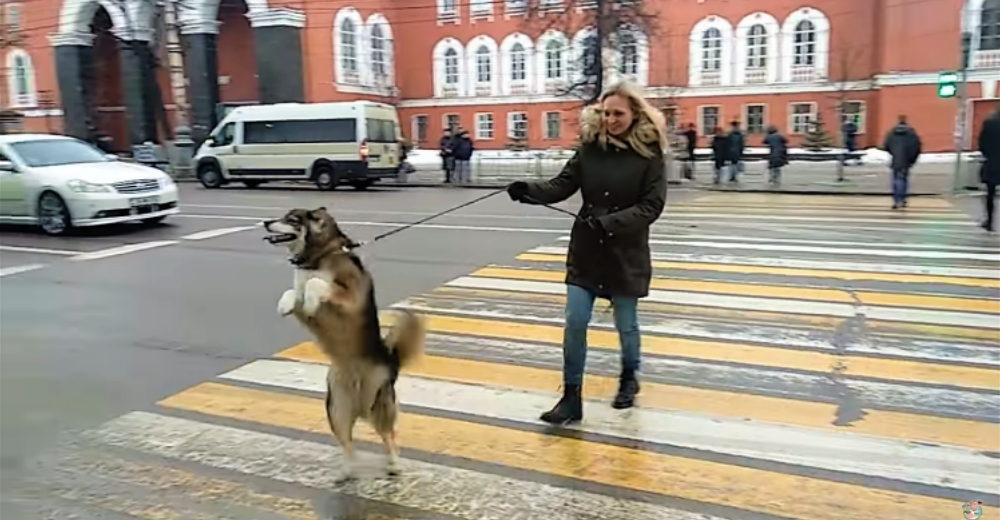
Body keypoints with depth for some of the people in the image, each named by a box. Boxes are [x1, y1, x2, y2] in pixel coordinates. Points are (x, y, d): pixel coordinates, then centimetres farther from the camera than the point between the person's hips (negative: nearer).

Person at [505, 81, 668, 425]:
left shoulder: (649, 153, -9)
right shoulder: (589, 147, 0)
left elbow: (652, 205, -13)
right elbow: (562, 185, -4)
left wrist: (610, 222, -25)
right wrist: (530, 190, -23)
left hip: (626, 253, -2)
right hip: (586, 250, 3)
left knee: (625, 323, 13)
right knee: (575, 322, 1)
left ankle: (629, 379, 41)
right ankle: (571, 397, 11)